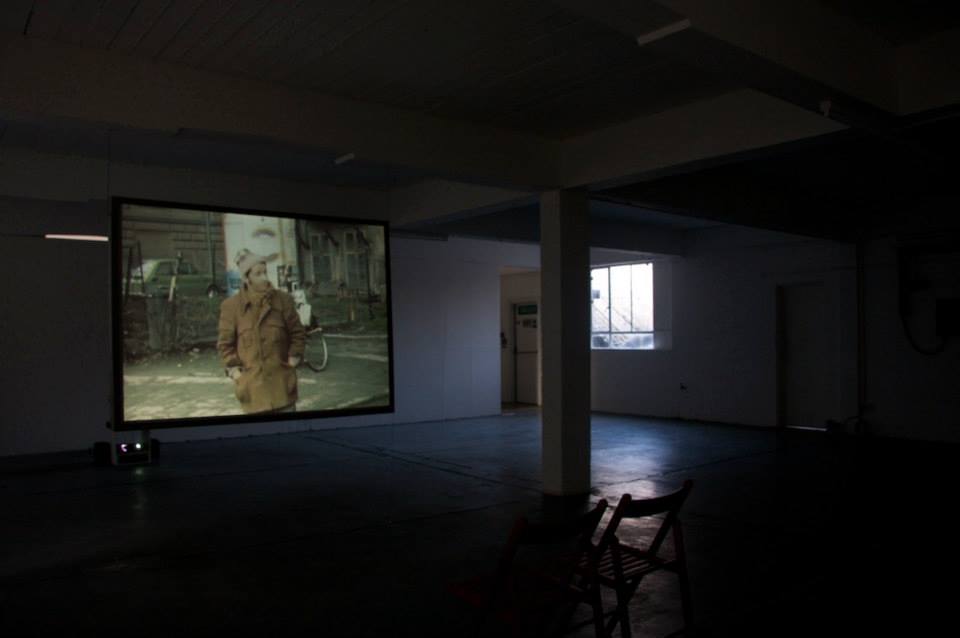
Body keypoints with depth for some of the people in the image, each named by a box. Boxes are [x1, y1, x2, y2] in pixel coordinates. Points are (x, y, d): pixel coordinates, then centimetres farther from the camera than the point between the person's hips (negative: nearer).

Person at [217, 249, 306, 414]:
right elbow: (225, 342, 3)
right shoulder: (231, 305, -2)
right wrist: (233, 368, -4)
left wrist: (294, 357, -1)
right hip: (252, 382, -1)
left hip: (281, 379, 1)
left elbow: (298, 332, 8)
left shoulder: (282, 299, 1)